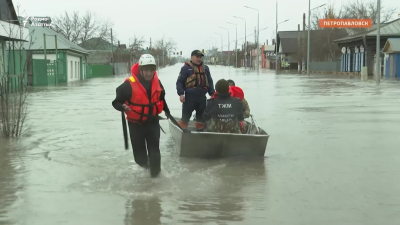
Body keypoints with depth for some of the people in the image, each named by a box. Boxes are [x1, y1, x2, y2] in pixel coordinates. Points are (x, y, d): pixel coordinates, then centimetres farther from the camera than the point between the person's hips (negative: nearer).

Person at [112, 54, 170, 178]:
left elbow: (161, 97, 17)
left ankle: (155, 170, 22)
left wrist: (166, 110, 26)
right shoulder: (130, 84, -23)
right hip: (136, 123, -3)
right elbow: (117, 101, -17)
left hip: (153, 121, 3)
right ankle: (143, 162, 43)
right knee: (139, 148, 12)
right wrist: (123, 107, -38)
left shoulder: (156, 81, -4)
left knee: (154, 148, 4)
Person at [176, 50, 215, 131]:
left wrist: (212, 93, 12)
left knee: (201, 115, 13)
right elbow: (179, 82, -5)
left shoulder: (205, 68, 14)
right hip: (190, 97, -5)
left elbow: (210, 82, 20)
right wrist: (181, 94, -15)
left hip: (202, 96, 5)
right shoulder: (186, 68, -3)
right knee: (186, 115, -2)